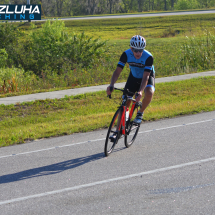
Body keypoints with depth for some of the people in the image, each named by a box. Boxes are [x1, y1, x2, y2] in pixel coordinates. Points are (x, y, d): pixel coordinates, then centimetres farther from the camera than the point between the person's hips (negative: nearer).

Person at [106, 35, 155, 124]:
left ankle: (140, 113, -6)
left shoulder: (148, 57, -33)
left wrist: (140, 92, -53)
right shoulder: (126, 54, -27)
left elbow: (145, 77, -37)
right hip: (134, 77, 3)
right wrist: (111, 85, -47)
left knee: (149, 93, -33)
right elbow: (117, 71, -29)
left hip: (147, 77, -3)